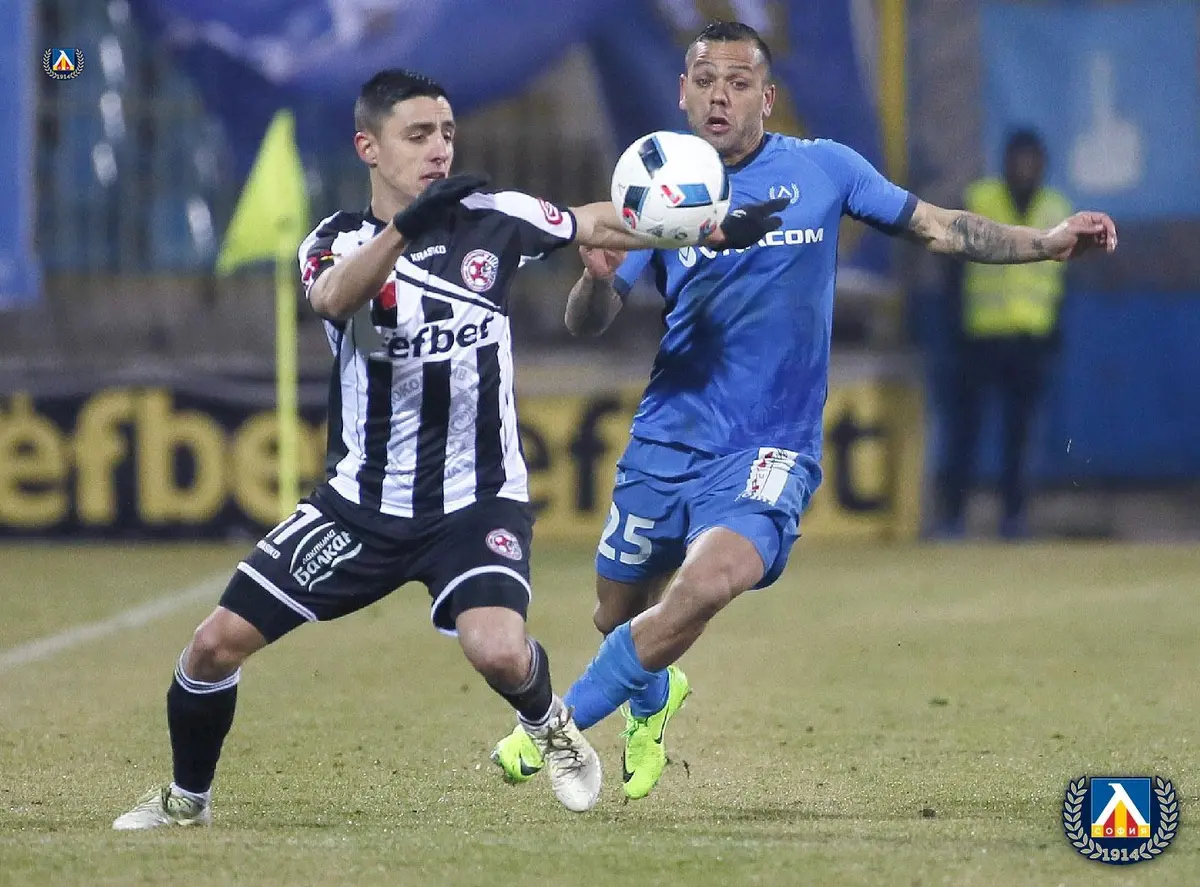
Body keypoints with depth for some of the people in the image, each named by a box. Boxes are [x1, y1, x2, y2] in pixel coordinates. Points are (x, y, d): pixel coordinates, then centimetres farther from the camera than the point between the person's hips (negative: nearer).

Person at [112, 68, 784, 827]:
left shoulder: (492, 220, -3)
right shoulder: (335, 243, -6)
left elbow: (600, 224, 9)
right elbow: (336, 297, -30)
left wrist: (712, 230, -3)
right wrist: (408, 224, -47)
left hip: (477, 502, -1)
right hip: (362, 503, 1)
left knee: (499, 652, -28)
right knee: (216, 645, -4)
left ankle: (550, 727, 8)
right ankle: (187, 800, 22)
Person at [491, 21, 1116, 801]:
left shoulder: (823, 169, -1)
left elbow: (939, 228, 6)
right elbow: (587, 324, -3)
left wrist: (1047, 242, -6)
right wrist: (598, 277, -25)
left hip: (770, 447, -2)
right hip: (668, 436, 2)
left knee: (708, 582, -29)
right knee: (618, 618, 12)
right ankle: (653, 700, 51)